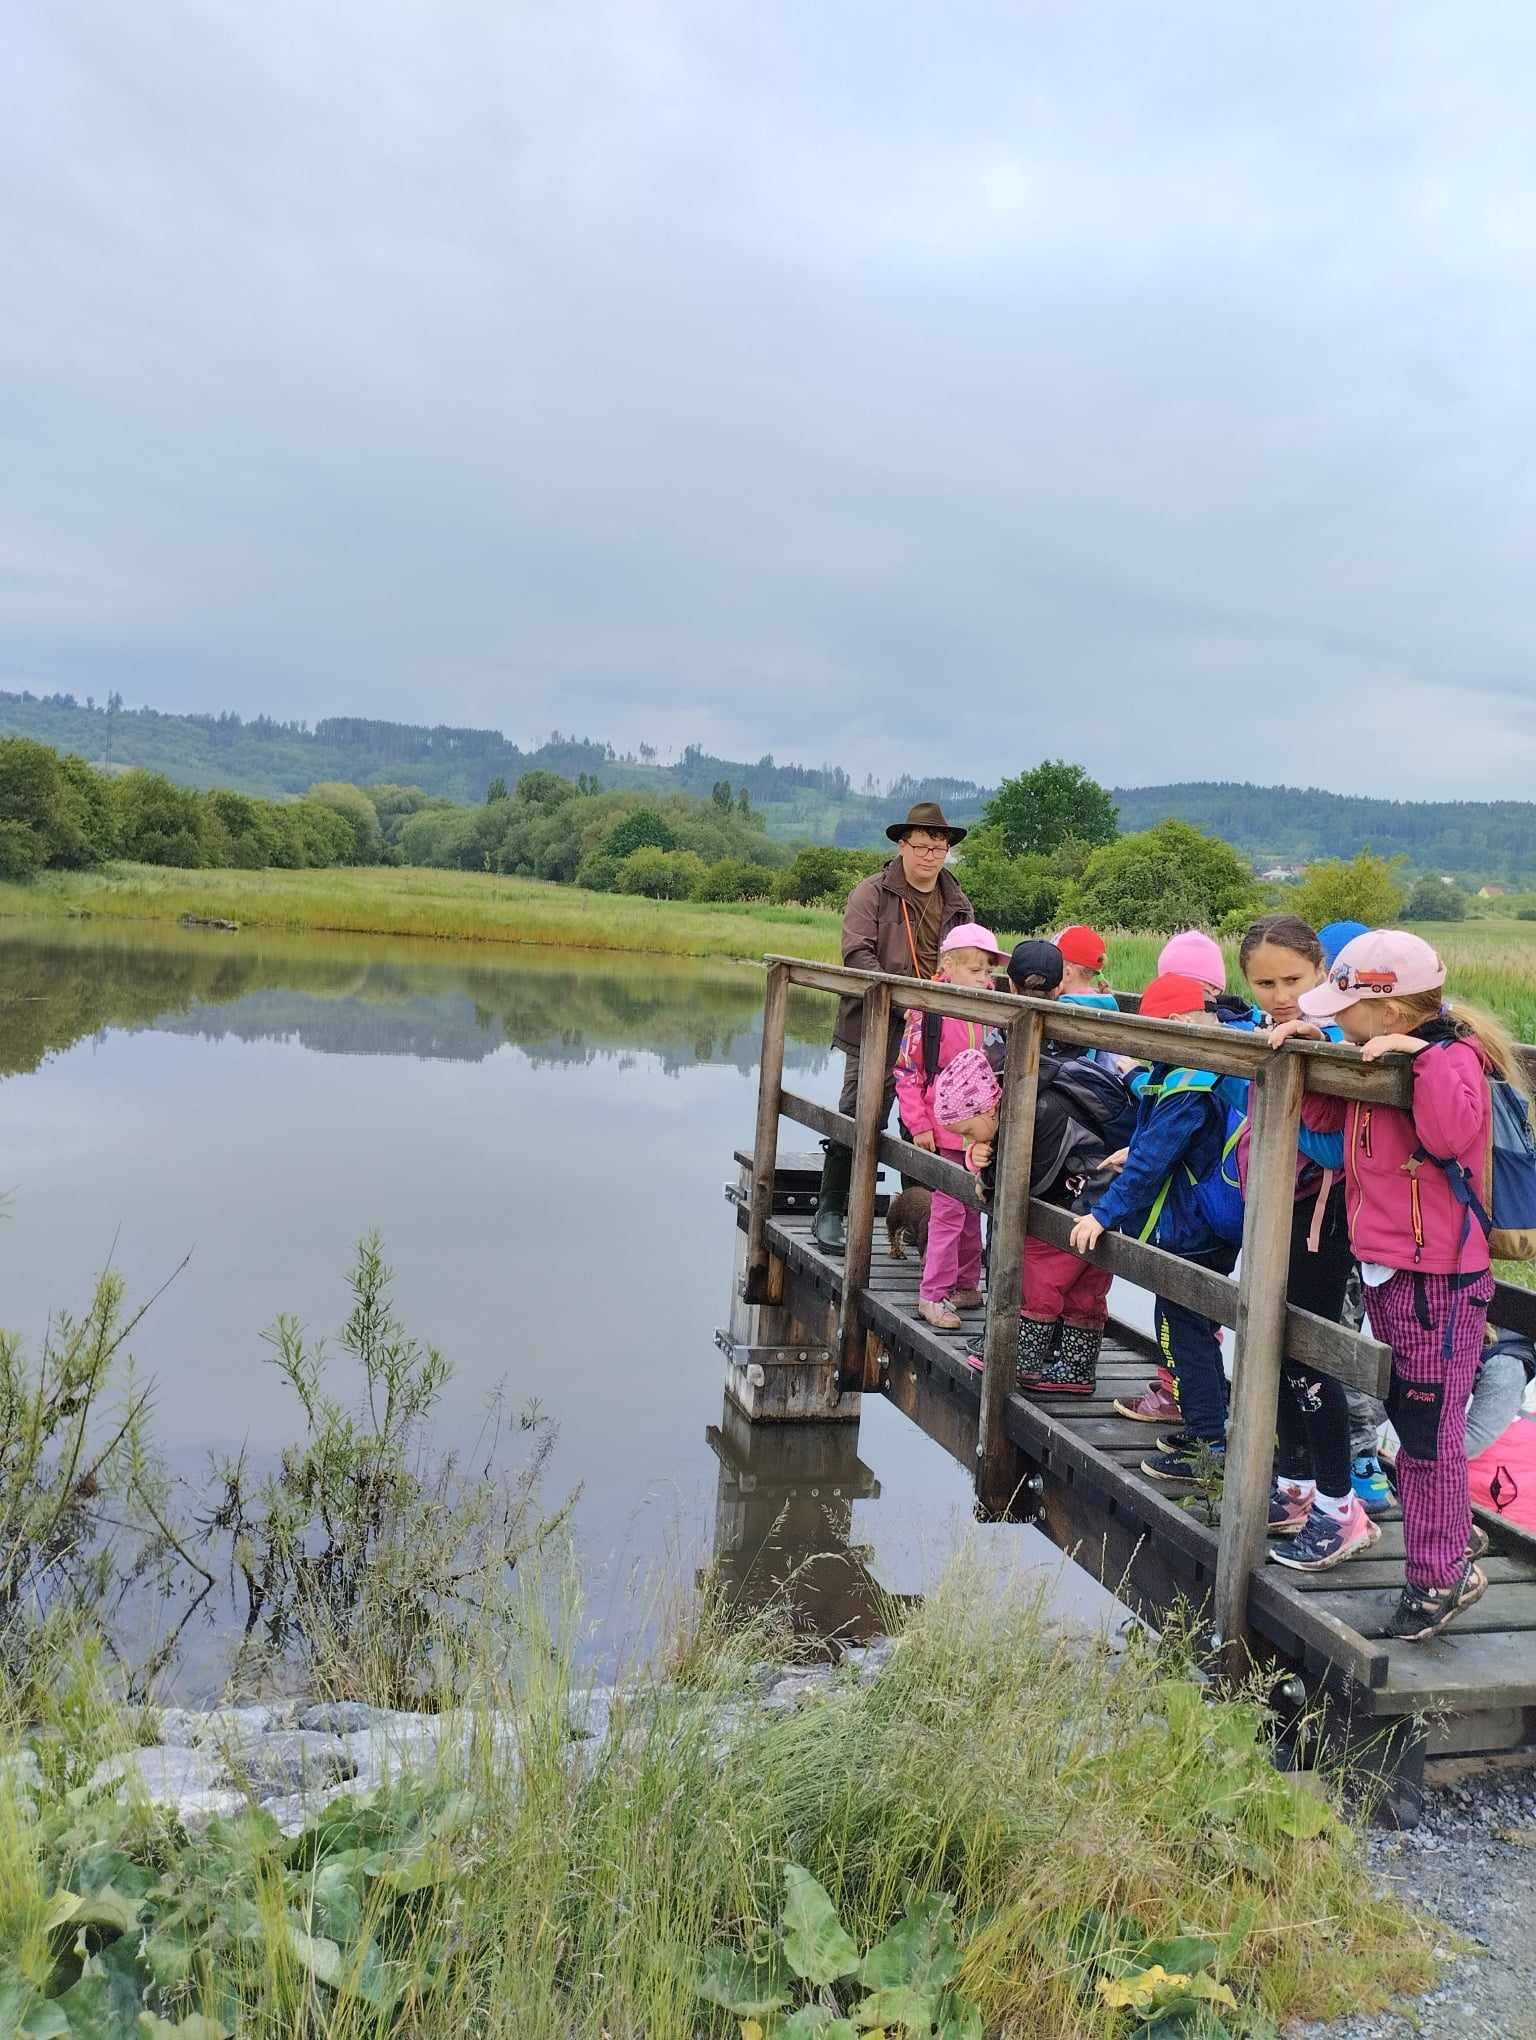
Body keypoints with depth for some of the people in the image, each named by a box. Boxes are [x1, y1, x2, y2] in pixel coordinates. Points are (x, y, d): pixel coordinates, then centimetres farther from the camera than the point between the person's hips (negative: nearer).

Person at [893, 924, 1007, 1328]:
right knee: (949, 1210, -4)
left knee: (971, 1210, 15)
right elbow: (906, 1072, -8)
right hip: (945, 1132, -5)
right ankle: (933, 1295, 4)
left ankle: (966, 1284, 27)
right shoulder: (929, 1015, -10)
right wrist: (919, 1125, -10)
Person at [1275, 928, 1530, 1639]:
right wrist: (1307, 1046, 5)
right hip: (1383, 1269, 9)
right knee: (1407, 1417, 19)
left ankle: (1440, 1574, 15)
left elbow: (1451, 1133, -33)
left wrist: (1424, 1055, -31)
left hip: (1438, 1279, -9)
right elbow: (1325, 1115, 19)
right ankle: (1447, 1542, 34)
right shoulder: (1376, 1062, 10)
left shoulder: (1452, 1060, -16)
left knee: (1429, 1431, 1)